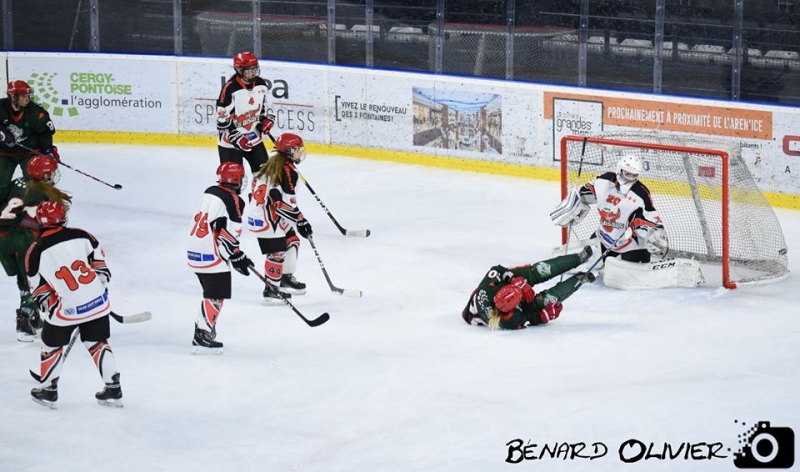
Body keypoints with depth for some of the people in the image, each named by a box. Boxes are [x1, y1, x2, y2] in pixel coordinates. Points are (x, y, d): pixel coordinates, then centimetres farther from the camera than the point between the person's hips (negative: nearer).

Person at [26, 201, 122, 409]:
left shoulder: (36, 253, -6)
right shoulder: (81, 236, -3)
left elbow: (41, 291, 2)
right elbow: (100, 263, 7)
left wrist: (51, 309, 16)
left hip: (68, 309, -2)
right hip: (97, 301, 2)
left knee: (52, 344, 20)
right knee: (98, 344, 20)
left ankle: (48, 391, 30)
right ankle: (113, 389, 20)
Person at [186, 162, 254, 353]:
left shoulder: (210, 192, 12)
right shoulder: (233, 201, -14)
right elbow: (228, 235, -19)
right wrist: (238, 257, -8)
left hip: (196, 250, 9)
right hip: (212, 255, -9)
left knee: (211, 292, 21)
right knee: (216, 296, -5)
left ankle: (203, 329, 27)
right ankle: (203, 337, -10)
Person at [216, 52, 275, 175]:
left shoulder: (261, 85, -1)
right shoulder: (230, 89, -22)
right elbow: (222, 119, -19)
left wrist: (266, 119, 0)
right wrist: (236, 137, -23)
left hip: (254, 137, 6)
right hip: (230, 141, -6)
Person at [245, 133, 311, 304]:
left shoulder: (273, 163, 10)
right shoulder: (288, 171, -20)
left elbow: (257, 181, 21)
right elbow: (285, 202, -24)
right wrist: (300, 220, -18)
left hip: (258, 211, 11)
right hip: (267, 218, -11)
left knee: (292, 239, 20)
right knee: (277, 252, -9)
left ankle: (286, 278, 29)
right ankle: (271, 290, -8)